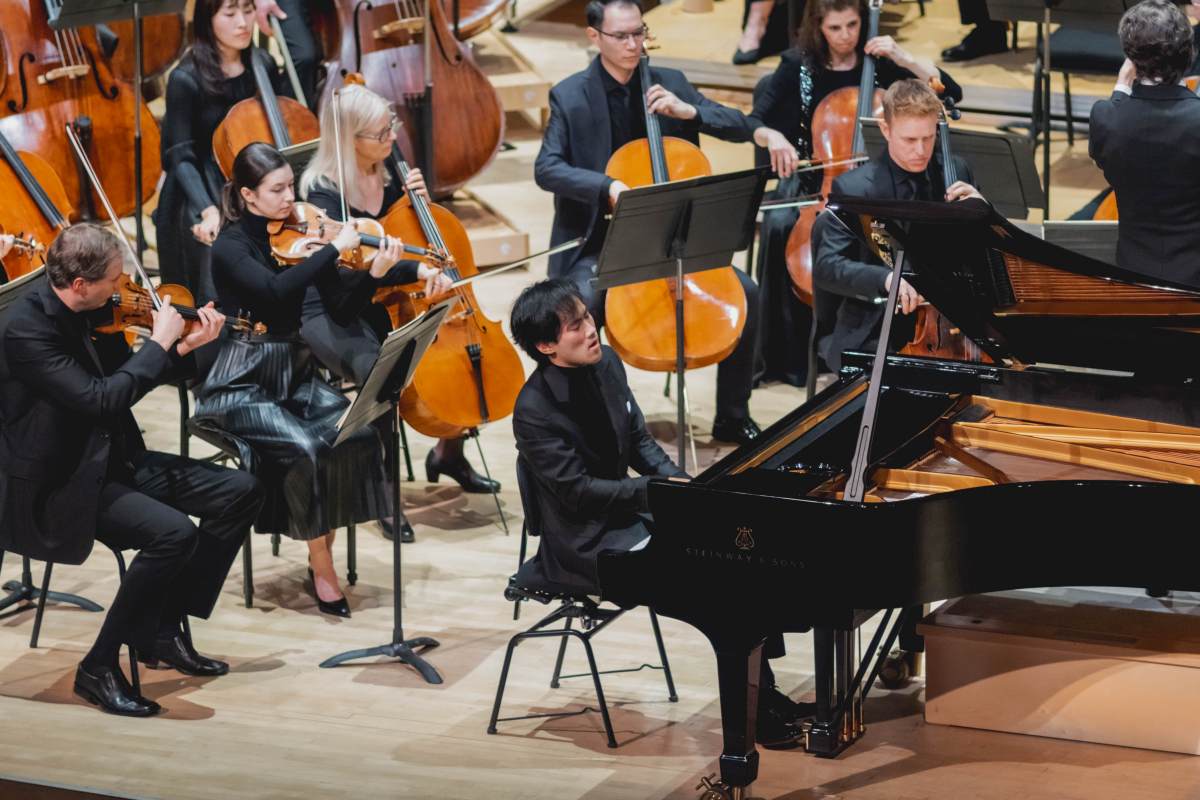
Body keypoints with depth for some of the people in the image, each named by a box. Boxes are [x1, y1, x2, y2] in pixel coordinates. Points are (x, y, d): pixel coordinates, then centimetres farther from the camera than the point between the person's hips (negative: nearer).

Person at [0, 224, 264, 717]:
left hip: (112, 460, 9)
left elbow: (124, 374, 17)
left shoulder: (84, 313, 2)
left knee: (240, 492, 1)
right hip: (60, 486, -9)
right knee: (173, 532, -30)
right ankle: (100, 668, -12)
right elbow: (101, 399, -30)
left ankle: (165, 629, 10)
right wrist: (159, 342, -20)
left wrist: (184, 348, 1)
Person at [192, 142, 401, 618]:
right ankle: (322, 566, -12)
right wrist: (335, 247, -28)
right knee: (305, 447, -29)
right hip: (243, 386, -5)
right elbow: (276, 290, -31)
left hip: (295, 375, 5)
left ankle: (323, 549, -8)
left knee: (356, 431, -21)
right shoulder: (231, 247, -11)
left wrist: (375, 272, -16)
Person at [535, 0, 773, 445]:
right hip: (600, 244, -3)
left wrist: (688, 111, -14)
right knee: (583, 304, -33)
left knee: (745, 293, -15)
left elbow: (740, 129, 4)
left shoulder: (669, 83, 6)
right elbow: (546, 169, -14)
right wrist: (608, 187, -30)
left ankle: (732, 417, 0)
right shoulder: (570, 96, -4)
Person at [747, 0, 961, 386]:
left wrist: (903, 58, -13)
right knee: (778, 226, -32)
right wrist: (772, 136, -28)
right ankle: (783, 354, -21)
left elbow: (950, 92, -3)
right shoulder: (798, 66, 0)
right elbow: (754, 123, -4)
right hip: (809, 179, 0)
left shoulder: (879, 63, 2)